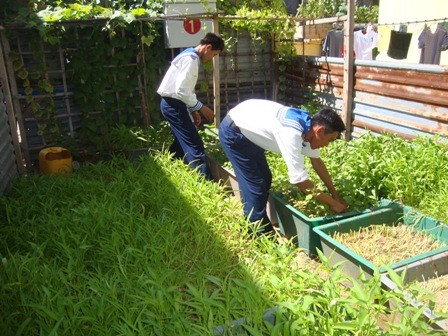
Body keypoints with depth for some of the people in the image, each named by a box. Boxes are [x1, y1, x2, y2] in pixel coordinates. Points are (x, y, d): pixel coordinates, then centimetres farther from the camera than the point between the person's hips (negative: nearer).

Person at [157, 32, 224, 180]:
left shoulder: (189, 56, 16)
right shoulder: (191, 59, -17)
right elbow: (181, 90, -25)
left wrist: (193, 110, 16)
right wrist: (201, 107, -16)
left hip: (172, 104, 10)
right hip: (174, 104, -10)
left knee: (182, 142, 20)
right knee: (195, 145, -10)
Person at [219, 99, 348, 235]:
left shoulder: (307, 125, -5)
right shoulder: (292, 134, -33)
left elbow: (317, 161, 10)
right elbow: (300, 179, -30)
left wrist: (334, 194, 11)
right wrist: (332, 202, -19)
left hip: (247, 130, 9)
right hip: (233, 131, -9)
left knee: (265, 179, 13)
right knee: (255, 185, -7)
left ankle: (258, 222, 29)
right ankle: (261, 233, 7)